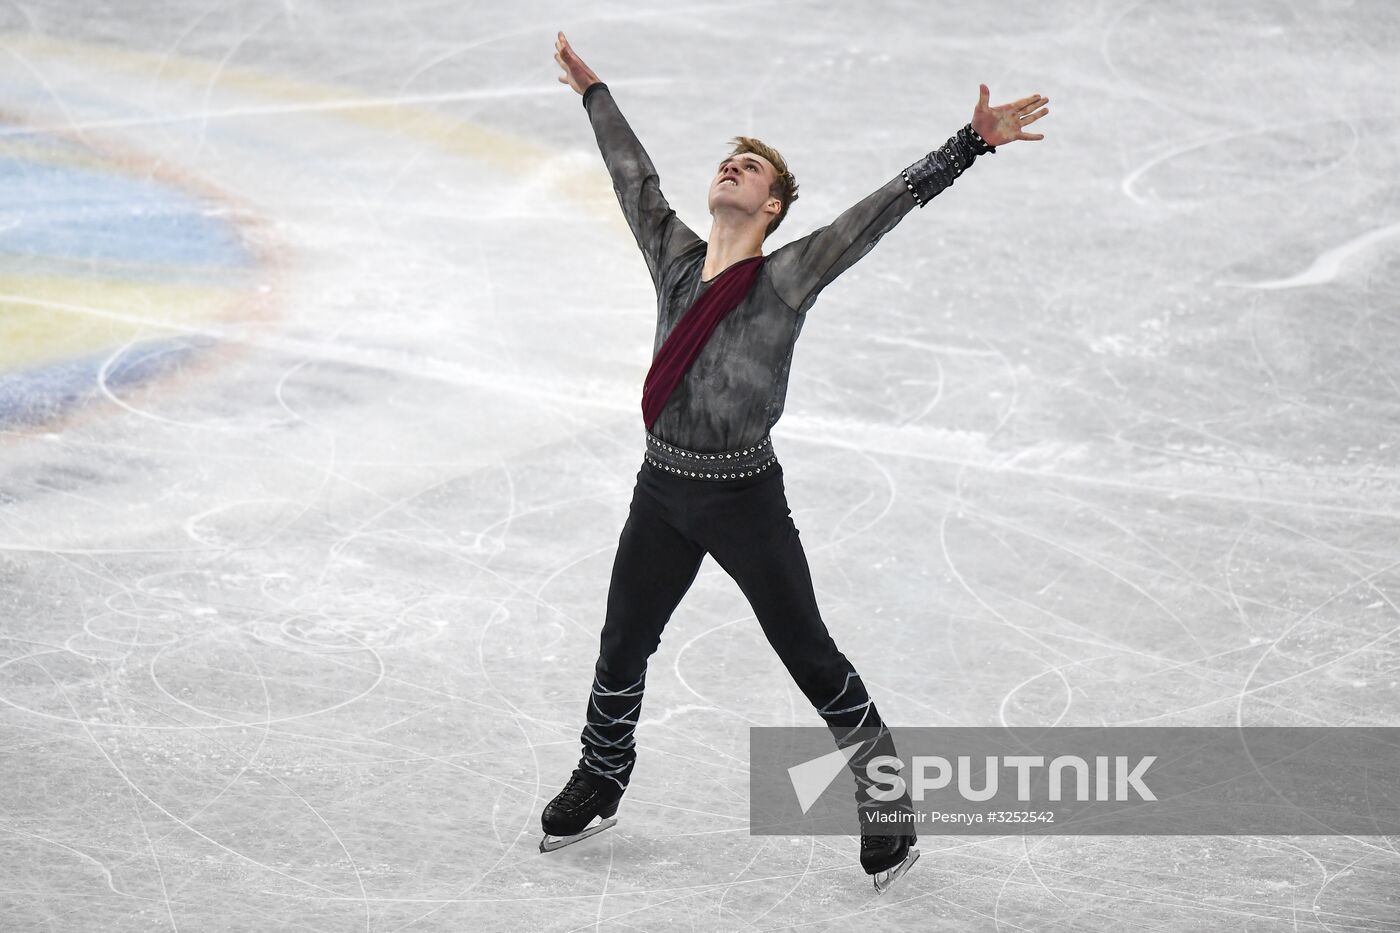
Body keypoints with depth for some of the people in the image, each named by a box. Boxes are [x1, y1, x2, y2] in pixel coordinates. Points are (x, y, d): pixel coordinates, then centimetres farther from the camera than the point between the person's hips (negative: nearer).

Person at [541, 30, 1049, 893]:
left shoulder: (787, 279, -9)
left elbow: (885, 206, -16)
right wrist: (594, 92, 30)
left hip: (746, 501, -5)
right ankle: (599, 786, 39)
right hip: (662, 494, 5)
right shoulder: (675, 257, 4)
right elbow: (633, 174, 19)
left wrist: (972, 143, -22)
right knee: (622, 648, 17)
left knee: (812, 660, 2)